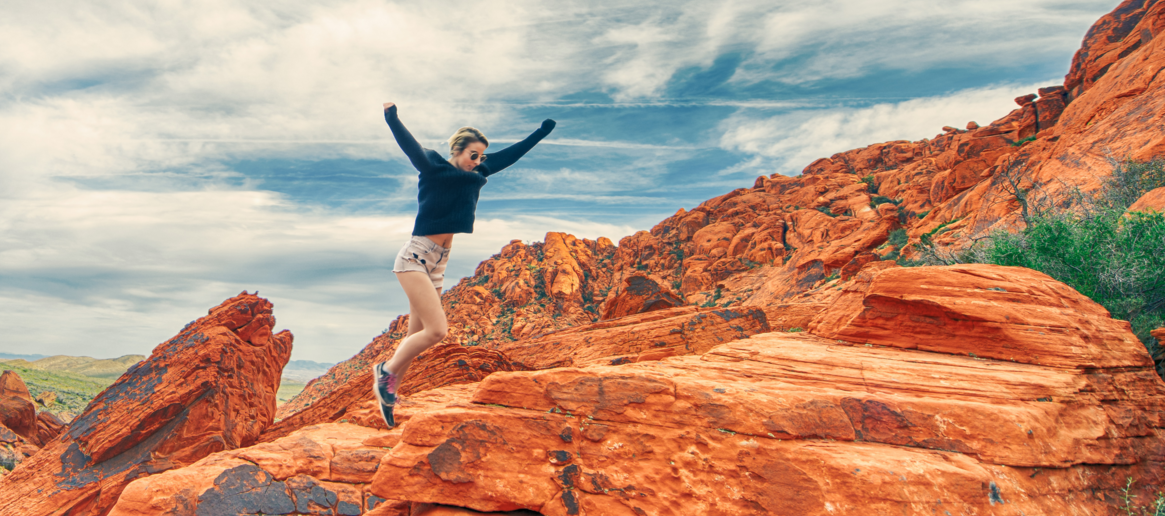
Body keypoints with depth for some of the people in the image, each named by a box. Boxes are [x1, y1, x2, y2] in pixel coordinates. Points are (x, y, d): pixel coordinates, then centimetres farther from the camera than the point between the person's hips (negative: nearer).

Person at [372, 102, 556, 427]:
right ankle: (387, 370, 5)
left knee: (416, 337, 9)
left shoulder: (475, 175, 12)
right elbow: (410, 147, -21)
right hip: (415, 258, -7)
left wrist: (541, 133, 24)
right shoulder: (433, 168, -6)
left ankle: (388, 391, 21)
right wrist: (391, 116, -35)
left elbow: (508, 155, 19)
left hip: (438, 265, 7)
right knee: (437, 330, -16)